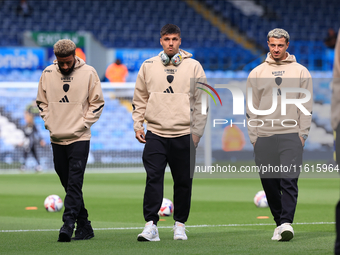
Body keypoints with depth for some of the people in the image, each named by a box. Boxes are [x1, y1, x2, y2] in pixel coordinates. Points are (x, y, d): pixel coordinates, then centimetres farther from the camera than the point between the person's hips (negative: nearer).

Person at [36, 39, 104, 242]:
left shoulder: (88, 73, -3)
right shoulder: (47, 74, 5)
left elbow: (97, 103, 2)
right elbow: (42, 102, 16)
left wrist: (82, 124, -7)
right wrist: (49, 123, 3)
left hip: (79, 138, -4)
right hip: (56, 138, 4)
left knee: (75, 182, -14)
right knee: (68, 184, 7)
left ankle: (69, 224, -19)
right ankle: (84, 226, 14)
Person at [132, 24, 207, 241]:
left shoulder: (193, 67, 3)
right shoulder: (148, 66, 8)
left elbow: (201, 101, 4)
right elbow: (140, 99, 14)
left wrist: (197, 131, -2)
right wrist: (138, 125, 4)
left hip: (184, 134, 0)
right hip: (155, 134, 0)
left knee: (183, 182, 5)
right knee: (153, 178, -9)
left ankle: (180, 224, 16)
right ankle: (151, 225, -10)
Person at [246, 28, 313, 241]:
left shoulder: (301, 72, 7)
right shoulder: (257, 73, 11)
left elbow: (306, 106, 6)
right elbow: (252, 108, 11)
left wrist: (302, 134, -4)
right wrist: (254, 136, 2)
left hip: (291, 136, -2)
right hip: (264, 137, 2)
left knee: (289, 180, -13)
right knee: (269, 183, 3)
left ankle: (286, 223, -18)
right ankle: (280, 224, 12)